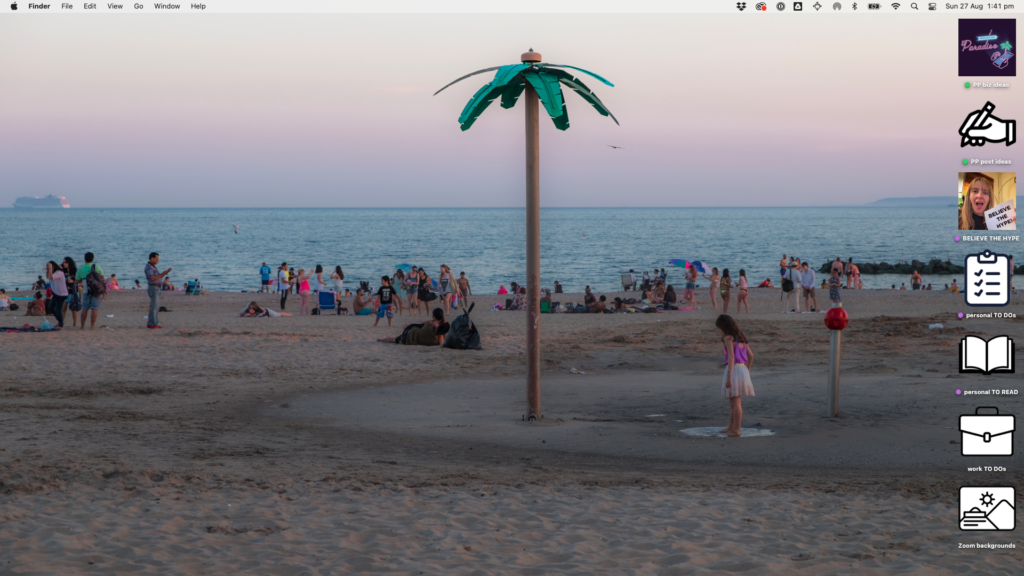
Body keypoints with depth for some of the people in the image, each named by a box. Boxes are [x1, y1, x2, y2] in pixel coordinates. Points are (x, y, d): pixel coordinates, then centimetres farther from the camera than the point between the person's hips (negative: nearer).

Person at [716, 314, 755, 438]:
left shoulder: (728, 338, -10)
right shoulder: (740, 337, 14)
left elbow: (731, 357, -19)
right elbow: (751, 355, 17)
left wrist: (729, 377, -22)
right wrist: (747, 370, 30)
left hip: (733, 369, -8)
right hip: (742, 369, 8)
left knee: (736, 402, -2)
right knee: (732, 401, 19)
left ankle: (737, 430, 2)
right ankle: (731, 427, 28)